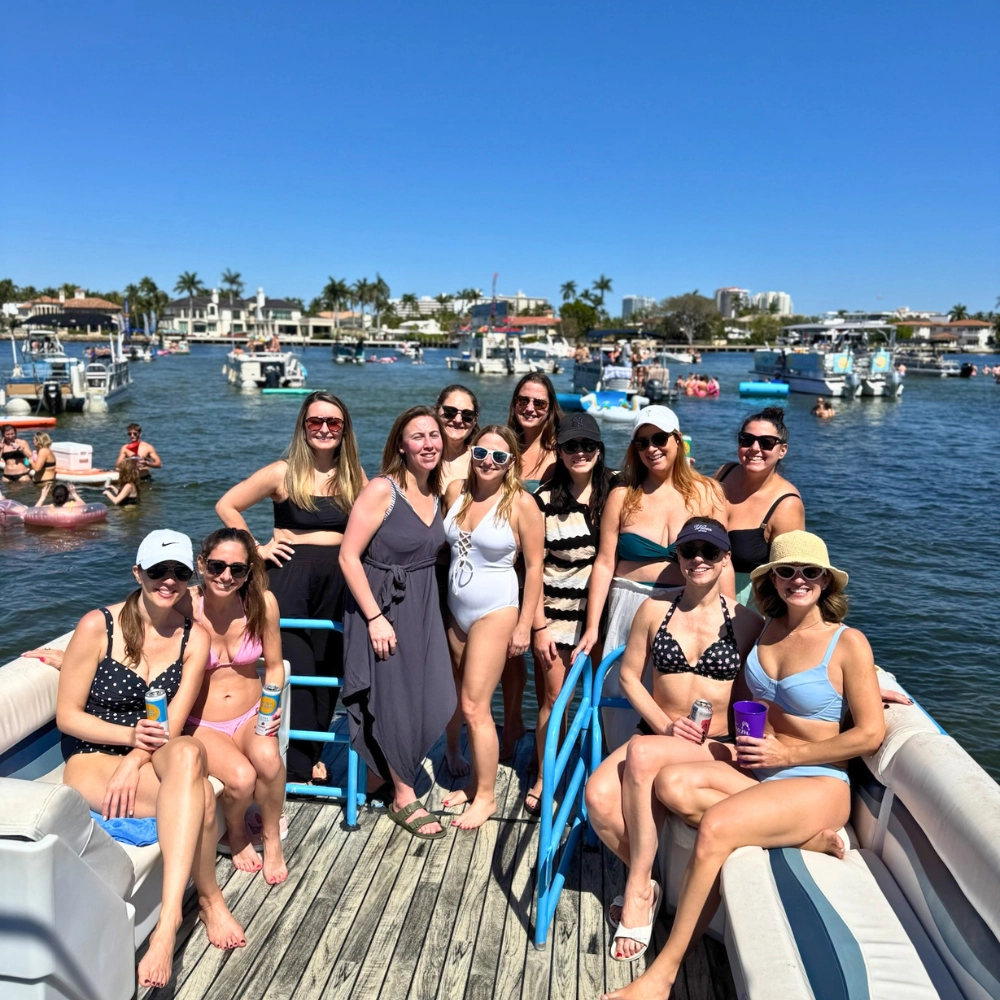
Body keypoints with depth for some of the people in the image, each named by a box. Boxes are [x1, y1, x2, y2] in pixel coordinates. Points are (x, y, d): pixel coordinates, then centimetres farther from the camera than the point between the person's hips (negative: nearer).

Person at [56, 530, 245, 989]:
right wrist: (129, 735, -22)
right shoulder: (98, 625, -10)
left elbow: (173, 724, -5)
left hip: (155, 757, 3)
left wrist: (133, 762, -24)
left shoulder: (194, 637, -1)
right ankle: (209, 899, -8)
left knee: (187, 753, -37)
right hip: (92, 759, -2)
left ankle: (170, 916, -34)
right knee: (199, 797, -31)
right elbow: (67, 716, -6)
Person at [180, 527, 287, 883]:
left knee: (267, 756, -31)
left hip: (250, 716, 1)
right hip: (200, 724, -1)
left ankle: (272, 839, 0)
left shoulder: (262, 603, -11)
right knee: (241, 777, -28)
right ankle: (237, 834, 10)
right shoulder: (186, 607, -17)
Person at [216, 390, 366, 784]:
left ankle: (313, 752, 26)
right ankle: (299, 762, 14)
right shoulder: (284, 473, -2)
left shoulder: (354, 477, 7)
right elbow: (226, 506, 2)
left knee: (329, 667, 9)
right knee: (295, 667, -2)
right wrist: (257, 549, -3)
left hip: (338, 579, 3)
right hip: (290, 575, -3)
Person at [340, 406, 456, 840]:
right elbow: (348, 556, -18)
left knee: (434, 702, 7)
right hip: (380, 607, -6)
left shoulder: (436, 492, 4)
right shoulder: (381, 490, -16)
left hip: (422, 607, 6)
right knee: (394, 702, 4)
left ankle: (386, 771, 33)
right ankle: (403, 798, 26)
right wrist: (375, 618, -19)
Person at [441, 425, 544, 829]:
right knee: (474, 704, 12)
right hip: (456, 610, 5)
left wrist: (524, 625, -9)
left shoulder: (521, 504, -13)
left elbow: (534, 567, -9)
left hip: (495, 612, -5)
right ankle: (476, 780, 28)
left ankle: (485, 796, 13)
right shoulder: (455, 492, 1)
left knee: (474, 707, -3)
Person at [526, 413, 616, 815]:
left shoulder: (614, 491, 1)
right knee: (554, 697, 5)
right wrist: (539, 626, -5)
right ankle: (543, 779, 22)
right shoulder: (545, 500, -4)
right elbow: (534, 567, -3)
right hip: (556, 610, -2)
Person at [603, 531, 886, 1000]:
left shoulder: (848, 642, -8)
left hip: (816, 784, -6)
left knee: (715, 827, -31)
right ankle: (801, 836, -14)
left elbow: (870, 733, -9)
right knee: (671, 784, -23)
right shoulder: (767, 629, 8)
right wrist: (747, 741, 3)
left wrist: (785, 754, -10)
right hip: (754, 771, 6)